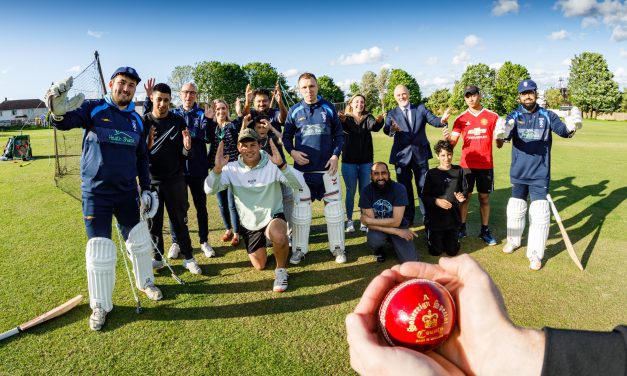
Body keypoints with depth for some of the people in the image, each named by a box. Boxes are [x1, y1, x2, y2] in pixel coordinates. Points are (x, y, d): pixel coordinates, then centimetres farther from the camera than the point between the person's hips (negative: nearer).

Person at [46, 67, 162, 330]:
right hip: (96, 193, -4)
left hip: (127, 192, 4)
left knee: (139, 241, 14)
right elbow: (66, 122, -25)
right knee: (99, 251, -1)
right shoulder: (93, 109, -6)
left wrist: (145, 188, 10)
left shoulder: (137, 120, 7)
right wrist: (59, 113, -48)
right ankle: (100, 306, 18)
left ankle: (145, 282, 38)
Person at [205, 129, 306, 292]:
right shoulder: (232, 169, -12)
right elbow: (209, 190, -23)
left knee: (278, 237, -39)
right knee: (260, 266, 14)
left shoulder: (272, 165, -19)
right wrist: (217, 168, -42)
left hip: (273, 216, -3)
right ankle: (258, 246, 49)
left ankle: (281, 270, -8)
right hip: (249, 224, 3)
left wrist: (282, 165, -47)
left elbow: (300, 184, -30)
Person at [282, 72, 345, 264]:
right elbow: (286, 136, 9)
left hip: (327, 167, 0)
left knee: (334, 207, 5)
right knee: (300, 209, 5)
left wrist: (335, 155, -6)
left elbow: (339, 135, 7)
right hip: (303, 168, 0)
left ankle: (337, 247, 19)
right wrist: (292, 152, -9)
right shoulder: (294, 110, 4)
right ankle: (299, 249, 19)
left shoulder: (329, 108, 4)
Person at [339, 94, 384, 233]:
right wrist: (342, 120, -47)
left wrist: (379, 121, -41)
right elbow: (344, 128, -23)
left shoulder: (368, 117, 4)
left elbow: (374, 127, -18)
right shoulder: (346, 118, 0)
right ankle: (349, 220, 16)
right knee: (350, 192, 5)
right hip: (349, 162, -2)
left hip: (366, 162, 2)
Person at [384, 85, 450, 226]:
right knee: (405, 188, 9)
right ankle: (408, 218, 23)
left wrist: (443, 120, -31)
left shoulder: (420, 108, 5)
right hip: (402, 155, 0)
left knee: (424, 187, 9)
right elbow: (386, 130, -17)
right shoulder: (392, 113, 1)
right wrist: (392, 129, -41)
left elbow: (434, 120, -8)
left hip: (420, 154, 1)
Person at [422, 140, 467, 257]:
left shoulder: (458, 170, 0)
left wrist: (462, 196, -15)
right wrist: (436, 201, -23)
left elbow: (465, 190, 7)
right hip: (436, 219, -2)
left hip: (453, 218, 2)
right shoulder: (431, 173, -7)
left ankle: (448, 238, 41)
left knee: (452, 251, 10)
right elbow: (424, 196, -6)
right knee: (436, 251, 6)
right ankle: (430, 234, 36)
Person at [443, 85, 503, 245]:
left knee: (484, 197, 8)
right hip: (466, 164, 0)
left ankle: (485, 230, 17)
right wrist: (447, 138, -25)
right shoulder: (461, 118, 3)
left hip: (486, 165, 0)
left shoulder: (492, 116, 1)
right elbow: (453, 142, -3)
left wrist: (499, 137, -23)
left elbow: (499, 145, 0)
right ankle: (461, 228, 15)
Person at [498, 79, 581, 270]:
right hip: (518, 173, 1)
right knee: (515, 209, 14)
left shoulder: (547, 115, -2)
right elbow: (508, 134, -21)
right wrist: (502, 133, -46)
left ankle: (535, 253, 8)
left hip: (540, 174, -1)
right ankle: (513, 240, 36)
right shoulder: (514, 116, -2)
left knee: (540, 213, -5)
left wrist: (570, 127, -40)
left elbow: (563, 131, -15)